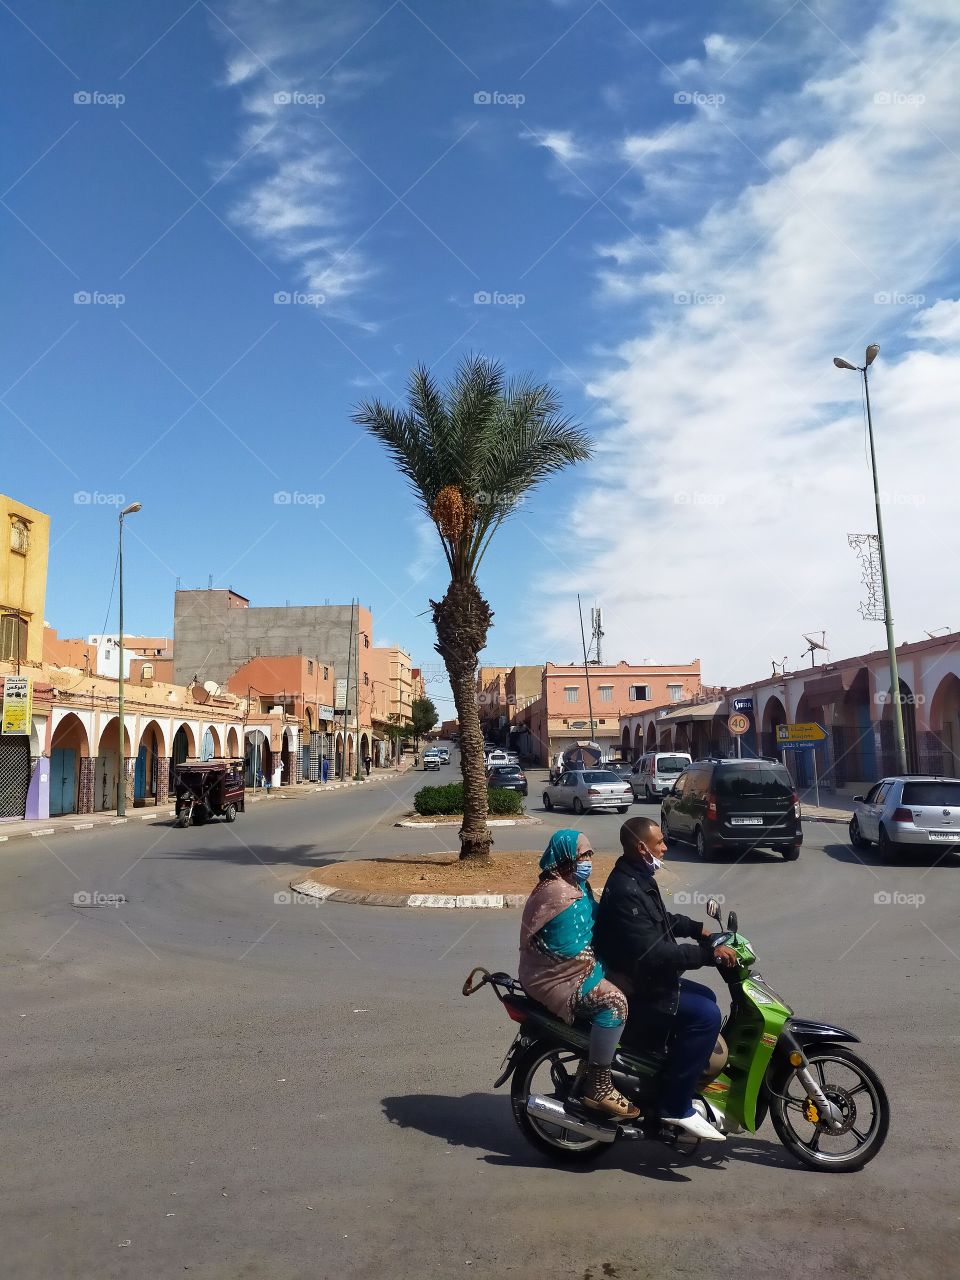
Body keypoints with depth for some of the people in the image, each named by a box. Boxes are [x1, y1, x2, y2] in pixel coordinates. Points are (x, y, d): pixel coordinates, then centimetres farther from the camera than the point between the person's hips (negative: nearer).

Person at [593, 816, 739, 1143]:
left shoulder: (637, 879, 7)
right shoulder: (626, 891, -27)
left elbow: (661, 919, 25)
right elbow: (653, 953, -32)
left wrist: (697, 928, 13)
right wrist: (708, 954, -27)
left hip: (644, 978, 11)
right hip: (633, 992, -11)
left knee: (705, 998, 20)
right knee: (706, 1014, -19)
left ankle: (689, 1079, 29)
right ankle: (676, 1106, -11)